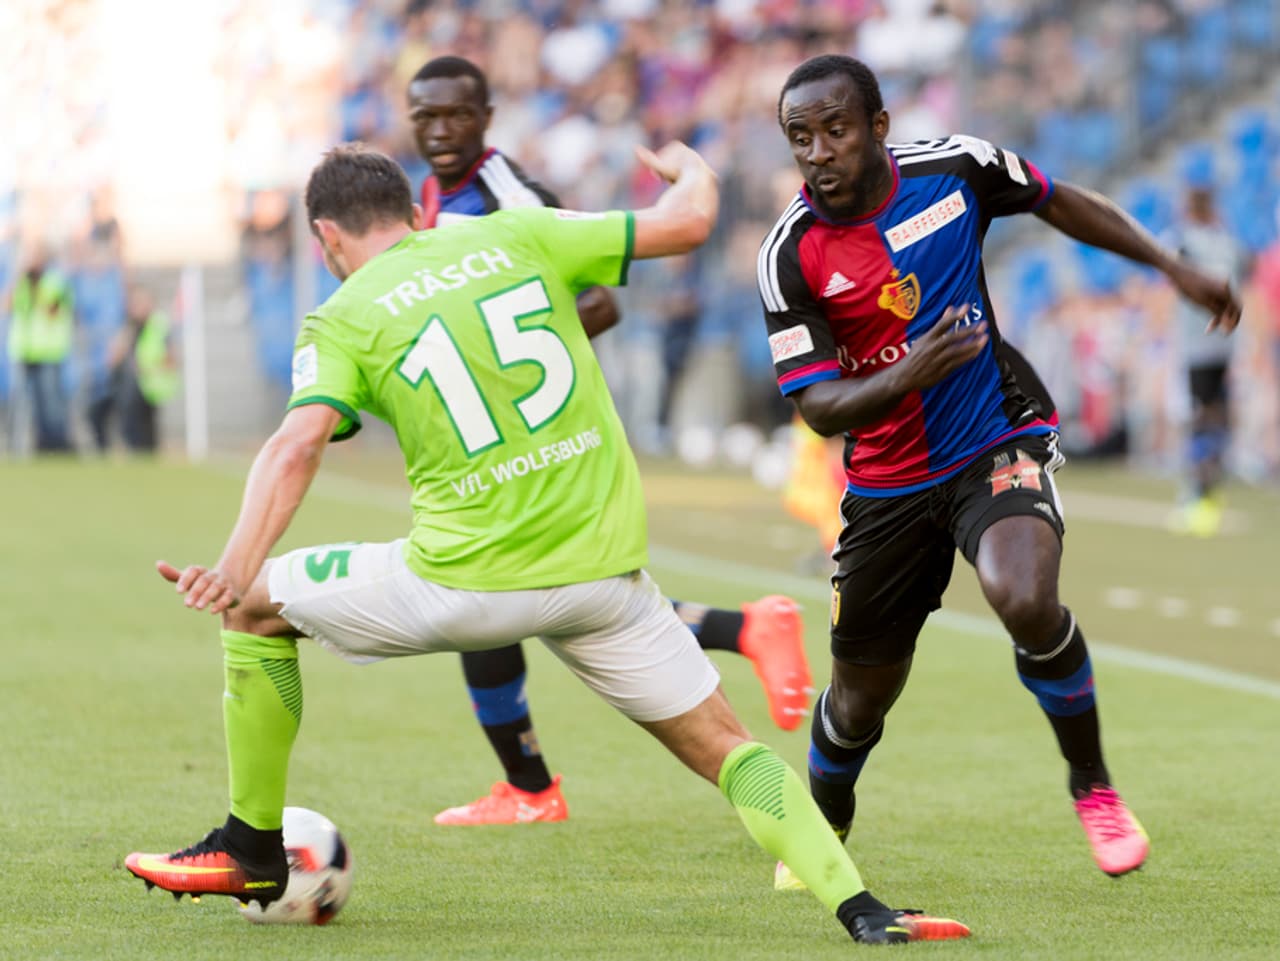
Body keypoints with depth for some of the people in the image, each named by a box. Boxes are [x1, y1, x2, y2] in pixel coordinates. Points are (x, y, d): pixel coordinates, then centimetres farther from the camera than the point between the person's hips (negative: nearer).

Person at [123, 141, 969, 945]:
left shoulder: (343, 319, 1)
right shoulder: (514, 237, 9)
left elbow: (296, 446, -16)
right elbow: (687, 223, 9)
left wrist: (237, 574, -26)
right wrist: (691, 171, 32)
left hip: (467, 579, -3)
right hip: (604, 571, 3)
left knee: (260, 606, 20)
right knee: (722, 746, 11)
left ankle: (252, 852, 26)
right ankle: (858, 907, -7)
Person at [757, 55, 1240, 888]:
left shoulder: (955, 167, -10)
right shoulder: (792, 255, -14)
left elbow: (1062, 203, 11)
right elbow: (819, 408, -14)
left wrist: (1172, 265, 12)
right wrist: (905, 377, -33)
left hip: (1000, 443, -1)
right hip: (886, 488, 1)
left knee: (1025, 601, -31)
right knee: (859, 702, 9)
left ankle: (1093, 785, -7)